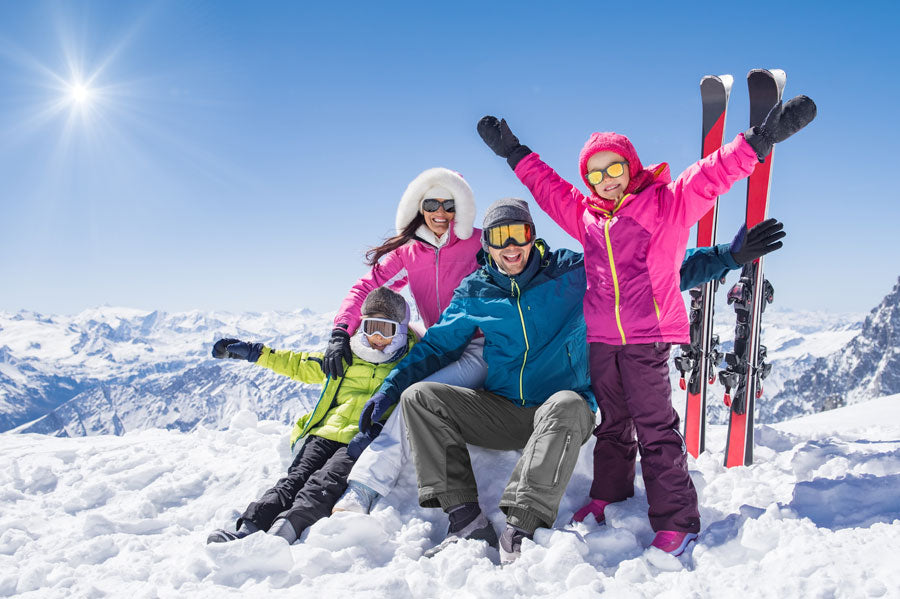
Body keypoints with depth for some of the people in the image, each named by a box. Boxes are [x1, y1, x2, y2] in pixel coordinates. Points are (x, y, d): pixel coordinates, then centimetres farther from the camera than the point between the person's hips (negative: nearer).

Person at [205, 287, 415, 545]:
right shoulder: (344, 357, 23)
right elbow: (299, 364, 31)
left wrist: (374, 432, -20)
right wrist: (254, 352, 26)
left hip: (361, 443, -4)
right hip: (325, 434, 4)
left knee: (323, 484, -30)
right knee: (295, 479, -20)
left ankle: (283, 530, -52)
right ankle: (247, 528, -37)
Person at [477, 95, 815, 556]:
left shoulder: (667, 202, 0)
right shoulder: (584, 214, 13)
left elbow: (714, 174, -8)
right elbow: (548, 186, 26)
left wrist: (762, 137, -19)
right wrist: (513, 152, 31)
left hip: (647, 338, -5)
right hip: (600, 340, 5)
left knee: (656, 428, -4)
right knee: (611, 425, 18)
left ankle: (676, 521, 4)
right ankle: (609, 497, 35)